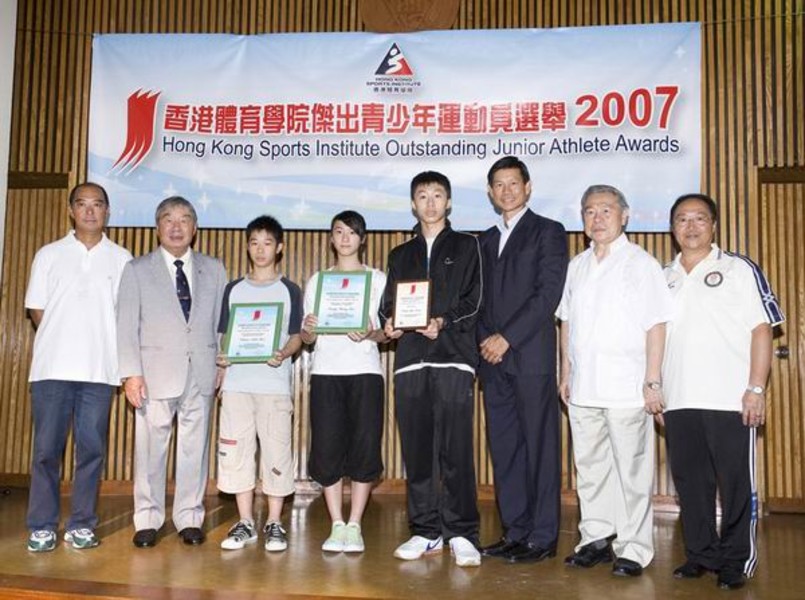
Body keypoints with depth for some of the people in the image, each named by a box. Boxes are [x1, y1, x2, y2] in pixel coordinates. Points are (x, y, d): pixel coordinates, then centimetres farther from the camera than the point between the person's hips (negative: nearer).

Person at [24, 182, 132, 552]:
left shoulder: (121, 259, 8)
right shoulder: (49, 255, 9)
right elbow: (36, 309, 9)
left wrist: (113, 353, 0)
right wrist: (61, 342, 4)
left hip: (99, 369, 0)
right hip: (52, 367, 0)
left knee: (91, 449, 3)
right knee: (46, 448, 2)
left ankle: (81, 525, 13)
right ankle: (42, 527, 11)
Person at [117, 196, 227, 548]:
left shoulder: (214, 270, 13)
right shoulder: (137, 270, 7)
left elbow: (221, 322, 11)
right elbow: (127, 325, 2)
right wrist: (131, 373, -7)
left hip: (201, 374, 2)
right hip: (156, 373, -1)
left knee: (194, 448, 5)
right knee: (150, 448, 3)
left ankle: (189, 519, 16)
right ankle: (148, 520, 16)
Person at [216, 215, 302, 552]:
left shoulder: (289, 290, 7)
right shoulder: (233, 289, 14)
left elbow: (297, 336, 3)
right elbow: (224, 335, 14)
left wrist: (283, 354, -18)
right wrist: (221, 357, -6)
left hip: (274, 384, -2)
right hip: (237, 382, 2)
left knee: (277, 453, -2)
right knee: (235, 452, 2)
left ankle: (274, 524, 10)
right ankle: (245, 523, 14)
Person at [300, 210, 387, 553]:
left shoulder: (378, 279, 11)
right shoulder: (317, 281, 15)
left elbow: (388, 331, 5)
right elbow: (307, 338, 13)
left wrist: (370, 334, -16)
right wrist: (308, 329, -10)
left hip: (365, 371, -1)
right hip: (325, 371, 1)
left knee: (364, 447, -5)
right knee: (327, 447, -3)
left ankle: (354, 526, 6)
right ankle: (336, 526, 8)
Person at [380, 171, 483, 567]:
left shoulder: (466, 246, 12)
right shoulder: (400, 255, 23)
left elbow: (473, 299, 1)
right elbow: (388, 304, 19)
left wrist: (444, 322, -15)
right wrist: (389, 323, -4)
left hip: (453, 356, -3)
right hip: (410, 358, 4)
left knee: (455, 449, -8)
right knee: (416, 449, 4)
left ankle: (461, 534, 1)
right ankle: (426, 532, 14)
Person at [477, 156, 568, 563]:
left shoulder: (548, 232, 2)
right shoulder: (486, 240, 20)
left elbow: (548, 293, -9)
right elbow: (479, 299, 17)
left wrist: (507, 338, -13)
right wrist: (485, 340, 0)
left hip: (532, 357, -6)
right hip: (493, 360, 6)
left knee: (539, 448, -1)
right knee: (504, 448, 8)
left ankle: (542, 537, 7)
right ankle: (515, 532, 17)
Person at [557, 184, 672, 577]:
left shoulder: (641, 263, -3)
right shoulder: (577, 266, 14)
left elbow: (656, 325, -7)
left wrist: (652, 382, -12)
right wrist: (566, 374, 14)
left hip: (627, 389, -5)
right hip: (583, 389, 5)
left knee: (632, 472, 1)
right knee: (590, 469, 12)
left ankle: (633, 549, 12)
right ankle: (596, 540, 24)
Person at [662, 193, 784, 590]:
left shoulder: (739, 270, 3)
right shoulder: (664, 278, 14)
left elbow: (761, 330, -2)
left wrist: (756, 388, -10)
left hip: (730, 401, -4)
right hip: (678, 403, 4)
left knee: (736, 484, 3)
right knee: (690, 483, 10)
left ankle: (736, 561, 17)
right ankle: (701, 554, 24)